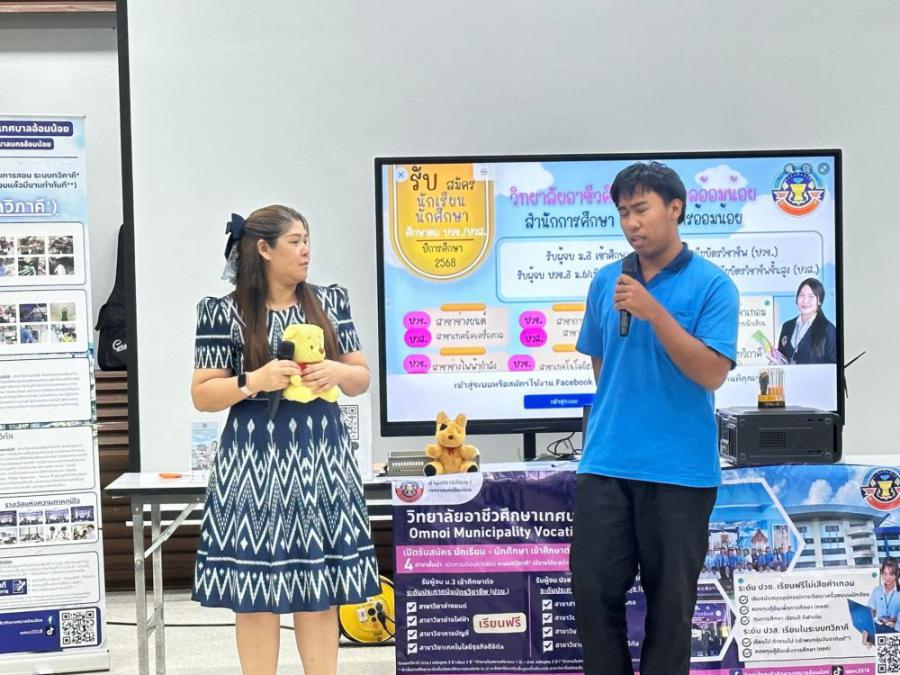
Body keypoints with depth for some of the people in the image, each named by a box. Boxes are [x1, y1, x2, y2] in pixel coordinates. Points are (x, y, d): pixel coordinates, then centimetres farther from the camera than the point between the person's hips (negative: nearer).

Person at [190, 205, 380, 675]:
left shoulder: (331, 302, 9)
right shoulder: (224, 313, -3)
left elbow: (361, 379, 12)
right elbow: (202, 395, -2)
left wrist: (337, 372, -9)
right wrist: (255, 381, -17)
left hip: (322, 460, 3)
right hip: (255, 464, -3)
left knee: (321, 589, 8)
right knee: (254, 591, 2)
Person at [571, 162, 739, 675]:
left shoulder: (712, 284, -5)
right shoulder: (607, 281, 8)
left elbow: (712, 373, -14)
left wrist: (653, 312, -19)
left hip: (680, 468, -3)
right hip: (606, 462, 4)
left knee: (671, 597, 8)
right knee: (594, 586, 5)